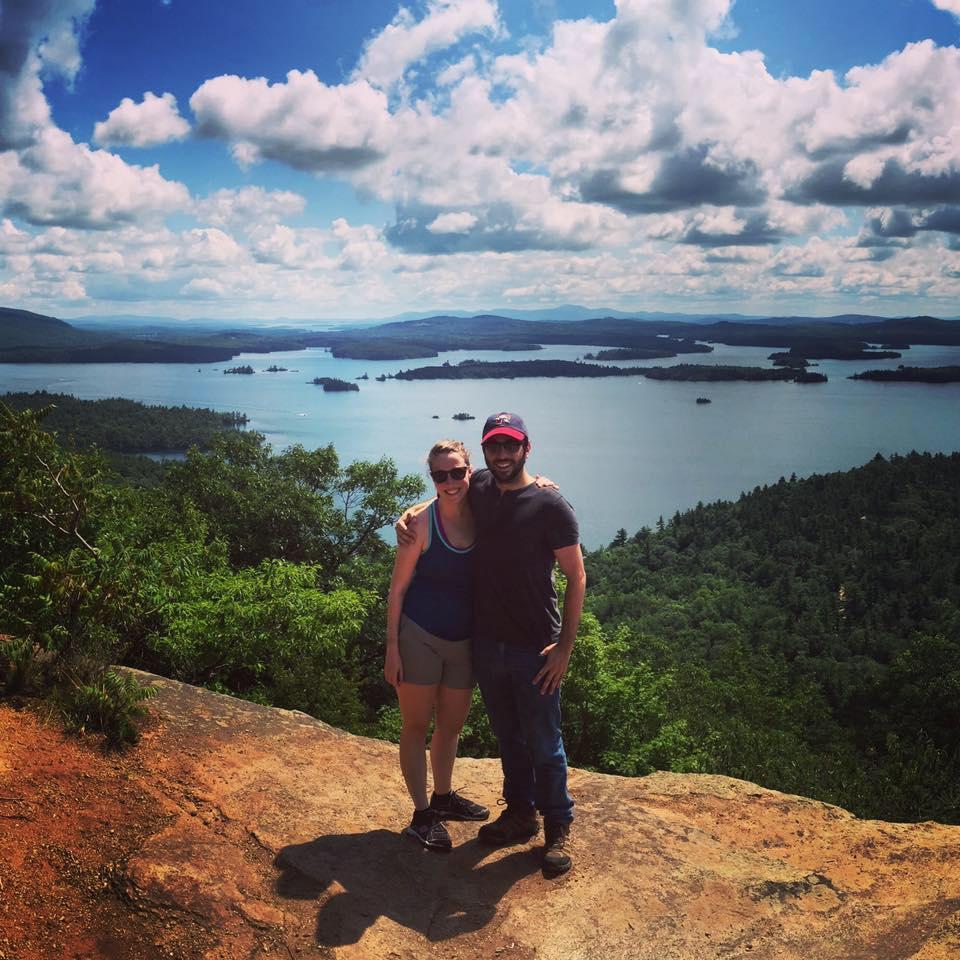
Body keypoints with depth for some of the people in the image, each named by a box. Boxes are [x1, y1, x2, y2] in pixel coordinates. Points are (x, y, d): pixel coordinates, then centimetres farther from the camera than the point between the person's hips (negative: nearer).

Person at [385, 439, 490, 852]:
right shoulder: (421, 522, -15)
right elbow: (398, 587, -9)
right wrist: (392, 647, -10)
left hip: (464, 640, 5)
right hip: (419, 636, -4)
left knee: (452, 725, 19)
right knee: (416, 725, 7)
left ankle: (443, 796, 40)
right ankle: (421, 814, 22)